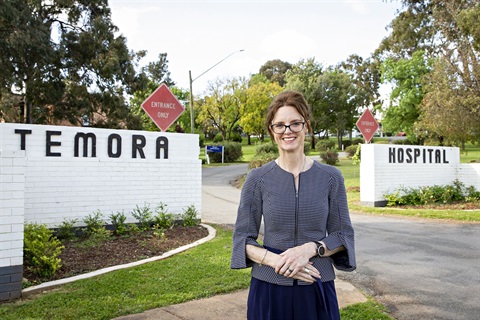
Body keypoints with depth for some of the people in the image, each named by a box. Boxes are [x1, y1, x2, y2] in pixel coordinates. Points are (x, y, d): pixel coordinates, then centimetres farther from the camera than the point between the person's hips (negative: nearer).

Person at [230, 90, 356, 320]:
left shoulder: (330, 177, -2)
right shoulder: (257, 179, -4)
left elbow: (344, 234, 2)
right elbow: (242, 238, -1)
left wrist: (311, 248, -16)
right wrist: (274, 259, -18)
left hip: (317, 289, 1)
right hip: (269, 289, 0)